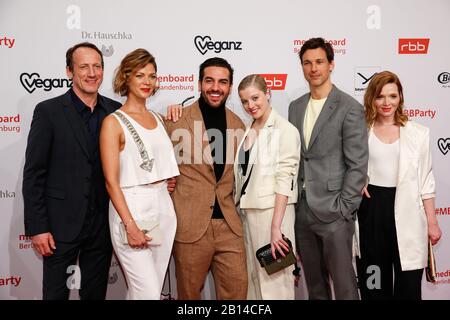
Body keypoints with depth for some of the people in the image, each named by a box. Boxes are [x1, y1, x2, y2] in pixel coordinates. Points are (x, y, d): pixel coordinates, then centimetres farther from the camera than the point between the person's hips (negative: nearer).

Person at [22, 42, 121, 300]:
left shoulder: (116, 111, 3)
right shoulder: (48, 111, -7)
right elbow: (34, 174, -7)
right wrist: (37, 227, -10)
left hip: (103, 223, 3)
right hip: (61, 223, -3)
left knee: (96, 293, 16)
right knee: (56, 292, 10)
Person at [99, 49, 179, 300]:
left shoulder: (158, 119, 12)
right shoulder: (114, 122, -7)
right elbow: (111, 181, -12)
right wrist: (130, 225, -17)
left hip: (164, 209, 6)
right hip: (131, 209, -6)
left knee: (154, 290, 13)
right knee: (148, 293, -6)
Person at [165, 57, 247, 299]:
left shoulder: (237, 124, 8)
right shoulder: (178, 120, -6)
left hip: (228, 223, 4)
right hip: (190, 223, -3)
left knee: (237, 289, 7)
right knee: (190, 292, 11)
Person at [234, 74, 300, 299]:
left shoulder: (285, 130, -9)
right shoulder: (248, 130, 13)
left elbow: (285, 180, -16)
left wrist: (276, 227, -20)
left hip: (272, 212, -7)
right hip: (247, 211, 7)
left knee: (274, 278, 1)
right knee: (253, 276, 15)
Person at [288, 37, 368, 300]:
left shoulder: (350, 108, -8)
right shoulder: (296, 107, 11)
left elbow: (358, 165, -10)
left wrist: (343, 209, -13)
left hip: (333, 212, -5)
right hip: (302, 211, 6)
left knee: (344, 284, 4)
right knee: (314, 283, 17)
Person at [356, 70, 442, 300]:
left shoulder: (418, 133, 2)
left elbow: (425, 181, 5)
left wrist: (432, 222, 4)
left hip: (406, 213, 0)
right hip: (370, 210, 1)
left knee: (409, 285, 3)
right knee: (374, 282, 12)